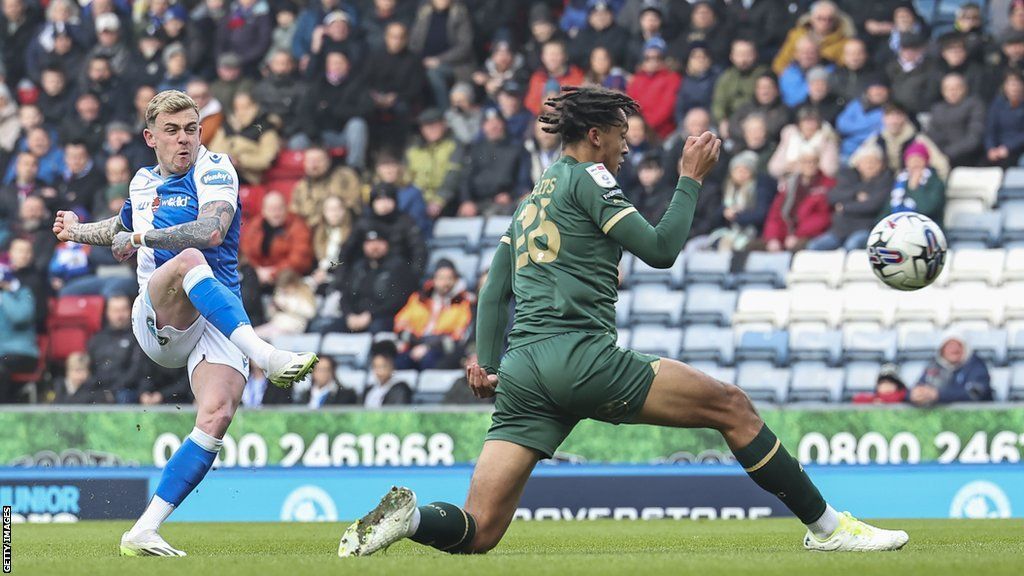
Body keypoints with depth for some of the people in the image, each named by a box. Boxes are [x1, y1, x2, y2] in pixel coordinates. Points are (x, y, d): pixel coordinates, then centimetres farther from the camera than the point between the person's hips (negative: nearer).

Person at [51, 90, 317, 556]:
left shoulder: (214, 169, 4)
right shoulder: (143, 183, 20)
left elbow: (213, 230, -16)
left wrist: (142, 237, -17)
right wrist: (80, 231, 37)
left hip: (221, 318, -1)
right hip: (158, 320, 2)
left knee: (217, 414, -25)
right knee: (187, 260, -34)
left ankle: (144, 532, -21)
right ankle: (265, 355, -50)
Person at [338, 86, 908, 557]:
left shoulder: (533, 200, 27)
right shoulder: (587, 179, 2)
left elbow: (495, 291, 25)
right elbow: (660, 249, -3)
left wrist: (487, 363, 19)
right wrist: (691, 180, 7)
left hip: (522, 371, 8)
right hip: (580, 354, -8)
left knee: (478, 531, 1)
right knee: (733, 406, 1)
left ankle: (406, 515, -27)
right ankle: (826, 526, 1)